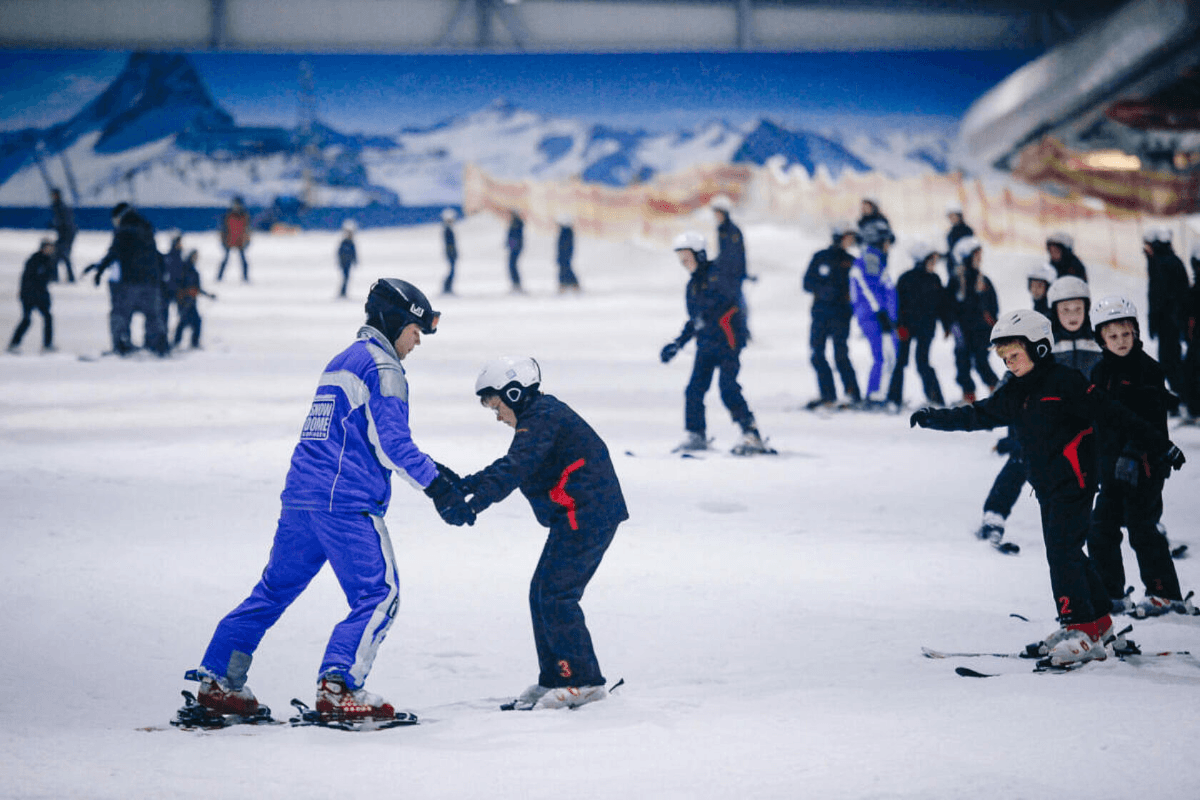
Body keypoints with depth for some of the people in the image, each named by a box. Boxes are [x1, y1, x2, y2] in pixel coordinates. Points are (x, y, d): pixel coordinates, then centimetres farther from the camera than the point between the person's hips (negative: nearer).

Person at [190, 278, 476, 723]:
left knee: (275, 589, 15)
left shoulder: (343, 362, 24)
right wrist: (437, 486, -12)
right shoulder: (381, 366, -5)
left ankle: (217, 680, 15)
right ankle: (338, 687, -17)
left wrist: (431, 471, 26)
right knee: (379, 595, -5)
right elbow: (392, 444, -13)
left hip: (301, 495, 9)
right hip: (346, 503, -9)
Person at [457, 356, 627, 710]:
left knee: (556, 595, -11)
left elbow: (515, 468, -28)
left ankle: (583, 681, -8)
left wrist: (477, 501, -38)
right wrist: (465, 484, 23)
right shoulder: (542, 416, 18)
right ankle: (553, 678, 16)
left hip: (586, 517, -11)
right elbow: (511, 465, 29)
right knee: (541, 593, 11)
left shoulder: (542, 419, -14)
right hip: (577, 518, 11)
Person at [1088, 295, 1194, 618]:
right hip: (1112, 465, 7)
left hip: (1144, 464, -7)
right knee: (1101, 529, 7)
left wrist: (1133, 454, -23)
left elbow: (1152, 420, -15)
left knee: (1142, 529, -7)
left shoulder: (1148, 369, -8)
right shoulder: (1100, 372, 11)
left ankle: (1165, 594, 1)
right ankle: (1110, 595, 17)